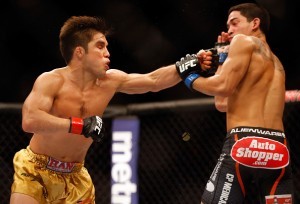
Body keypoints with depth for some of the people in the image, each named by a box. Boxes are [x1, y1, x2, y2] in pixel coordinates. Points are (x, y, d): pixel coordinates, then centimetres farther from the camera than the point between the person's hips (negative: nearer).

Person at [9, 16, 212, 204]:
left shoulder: (110, 81, -4)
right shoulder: (52, 81, -20)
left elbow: (154, 80, 7)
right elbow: (29, 121, -35)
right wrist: (81, 125, -39)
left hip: (74, 176, 5)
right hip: (35, 170, -5)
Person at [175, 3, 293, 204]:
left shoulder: (244, 42, 5)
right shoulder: (275, 63, 28)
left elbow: (223, 87, -9)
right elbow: (222, 103, 28)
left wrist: (192, 79, 10)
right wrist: (223, 56, 34)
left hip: (245, 143, -7)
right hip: (278, 148, 7)